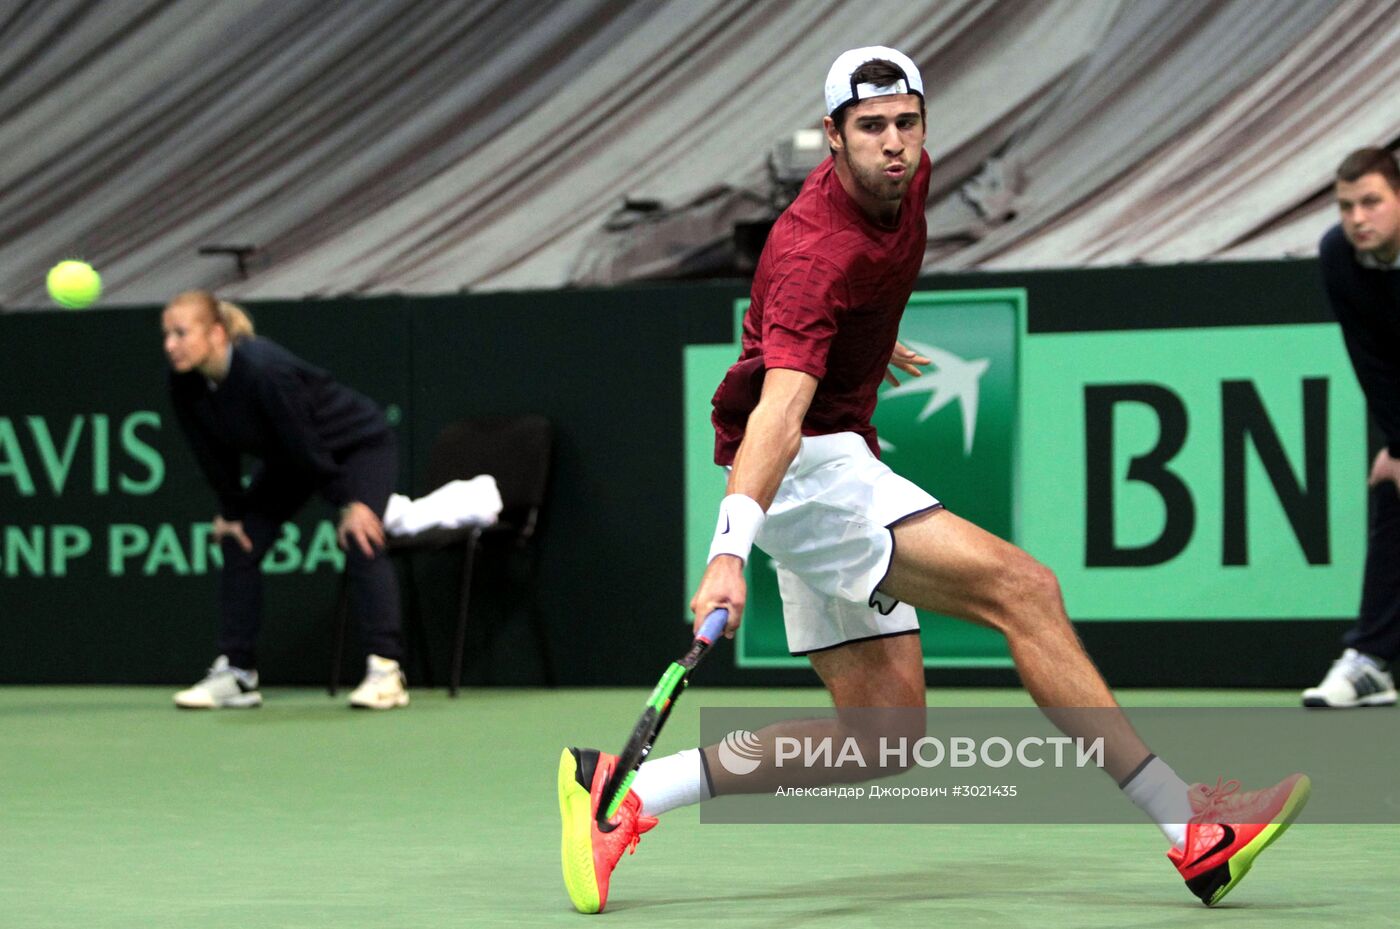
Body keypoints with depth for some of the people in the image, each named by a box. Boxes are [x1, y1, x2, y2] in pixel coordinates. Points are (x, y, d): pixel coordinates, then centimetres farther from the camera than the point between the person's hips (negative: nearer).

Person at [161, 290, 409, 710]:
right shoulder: (186, 384, -18)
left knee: (360, 539, -24)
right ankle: (236, 673, 6)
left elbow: (305, 446, -31)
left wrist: (350, 502, -23)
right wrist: (231, 510, -1)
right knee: (239, 543, 1)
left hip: (359, 443, -8)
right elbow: (215, 454, -4)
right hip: (287, 459, 8)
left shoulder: (264, 371, -39)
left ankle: (385, 671, -25)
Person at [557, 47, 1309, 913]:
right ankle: (1190, 832, -19)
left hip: (840, 467, 10)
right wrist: (731, 549, -50)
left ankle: (625, 790, 4)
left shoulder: (909, 179, 1)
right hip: (800, 466, -10)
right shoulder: (817, 250, -26)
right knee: (1022, 588, -19)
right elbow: (779, 406, -39)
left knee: (887, 729, 6)